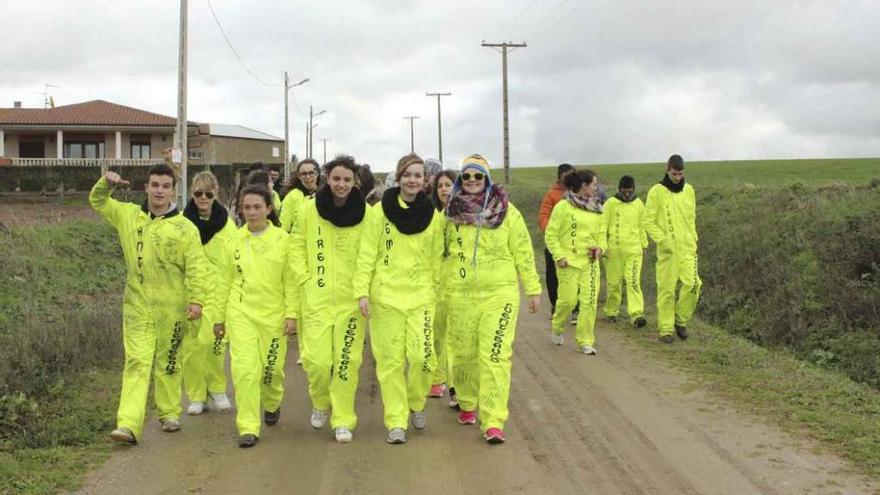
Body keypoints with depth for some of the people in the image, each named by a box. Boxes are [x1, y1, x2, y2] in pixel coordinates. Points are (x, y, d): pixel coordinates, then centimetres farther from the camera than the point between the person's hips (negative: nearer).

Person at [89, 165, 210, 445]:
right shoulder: (128, 215, 5)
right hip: (137, 306, 2)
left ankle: (170, 413, 30)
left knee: (168, 363, 12)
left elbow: (197, 267, -8)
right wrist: (106, 184, -1)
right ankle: (128, 425, -10)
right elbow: (97, 202, 18)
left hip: (171, 308, -1)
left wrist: (197, 300, -16)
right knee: (136, 363, -5)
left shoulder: (185, 228, -6)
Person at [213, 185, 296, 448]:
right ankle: (248, 428, -4)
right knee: (244, 368, -10)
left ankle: (272, 404, 41)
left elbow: (290, 280, 0)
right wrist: (219, 317, 14)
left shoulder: (282, 240, -2)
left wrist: (291, 314, -6)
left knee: (272, 367, 8)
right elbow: (226, 281, 11)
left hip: (273, 314, -1)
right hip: (241, 313, 1)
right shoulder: (234, 241, 4)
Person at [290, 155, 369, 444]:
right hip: (316, 298, 0)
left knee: (347, 361, 1)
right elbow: (298, 246, 8)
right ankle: (321, 403, 28)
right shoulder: (310, 208, 0)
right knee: (317, 360, -3)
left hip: (350, 300, 0)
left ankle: (343, 420, 16)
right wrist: (305, 278, -1)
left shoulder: (366, 213, -2)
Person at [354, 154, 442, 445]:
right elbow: (367, 254, -2)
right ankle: (396, 421, 11)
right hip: (386, 295, -1)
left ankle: (416, 404, 20)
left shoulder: (433, 216, 4)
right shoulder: (381, 211, -2)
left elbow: (436, 259, 10)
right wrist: (362, 291, -7)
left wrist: (436, 292, 10)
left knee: (422, 355, -8)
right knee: (390, 360, 1)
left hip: (420, 296, 1)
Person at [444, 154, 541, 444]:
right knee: (463, 353, 11)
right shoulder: (451, 213, 5)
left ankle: (493, 421, -10)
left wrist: (533, 289, 3)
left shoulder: (507, 212, 0)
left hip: (500, 293, -2)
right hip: (460, 295, 2)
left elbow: (523, 252, 3)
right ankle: (467, 404, 35)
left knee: (495, 355, -10)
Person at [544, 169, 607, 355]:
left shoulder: (597, 209, 11)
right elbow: (551, 235, -5)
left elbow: (601, 233, 21)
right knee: (568, 300, -3)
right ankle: (557, 329, 26)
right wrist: (559, 256, -13)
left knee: (590, 302, -2)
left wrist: (600, 248, 1)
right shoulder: (563, 207, -7)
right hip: (568, 263, -5)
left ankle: (585, 341, 7)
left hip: (590, 263, 5)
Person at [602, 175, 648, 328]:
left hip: (633, 249, 1)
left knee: (634, 281, -10)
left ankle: (636, 314, -16)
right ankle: (611, 312, 22)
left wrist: (644, 244, 18)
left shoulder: (639, 204, 8)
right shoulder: (610, 203, -1)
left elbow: (642, 226, 16)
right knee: (613, 282, 6)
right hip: (614, 249, -1)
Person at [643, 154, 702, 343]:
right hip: (667, 249, -3)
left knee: (692, 284, -10)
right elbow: (648, 221, -5)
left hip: (687, 248, 3)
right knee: (666, 289, -1)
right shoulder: (657, 191, -4)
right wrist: (662, 239, -13)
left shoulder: (689, 190, 10)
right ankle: (666, 330, 8)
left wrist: (693, 239, 8)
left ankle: (681, 320, 11)